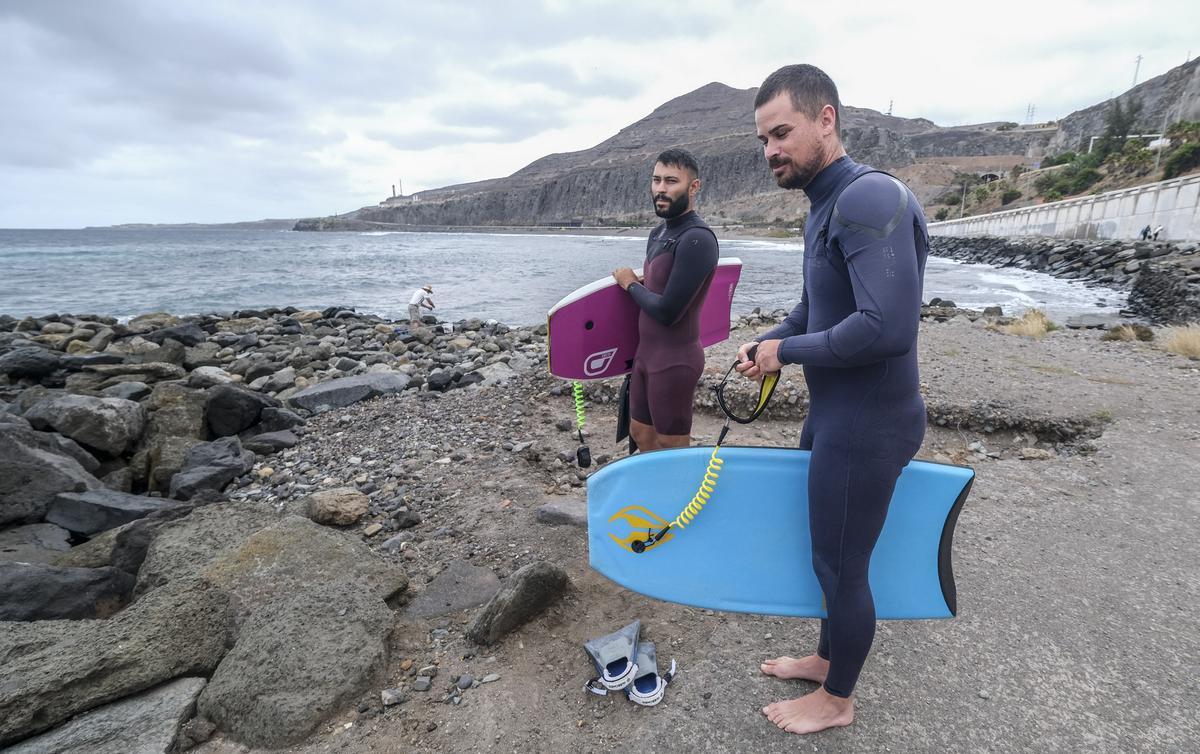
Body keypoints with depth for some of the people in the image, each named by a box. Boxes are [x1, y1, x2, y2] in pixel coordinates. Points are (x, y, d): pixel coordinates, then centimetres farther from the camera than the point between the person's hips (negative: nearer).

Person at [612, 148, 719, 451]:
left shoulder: (697, 239, -21)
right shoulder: (658, 233, 9)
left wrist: (631, 284, -8)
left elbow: (667, 311, -24)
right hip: (645, 354, 9)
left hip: (675, 360, -9)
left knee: (672, 449, 6)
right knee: (640, 434, 20)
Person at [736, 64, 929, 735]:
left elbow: (887, 326, -32)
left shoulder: (871, 197, -21)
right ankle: (828, 657, 46)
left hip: (867, 425, -10)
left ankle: (837, 699, 33)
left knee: (841, 565, 8)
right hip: (833, 413, 10)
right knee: (828, 550, 23)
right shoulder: (825, 208, 11)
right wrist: (767, 342, 3)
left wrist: (788, 352, -18)